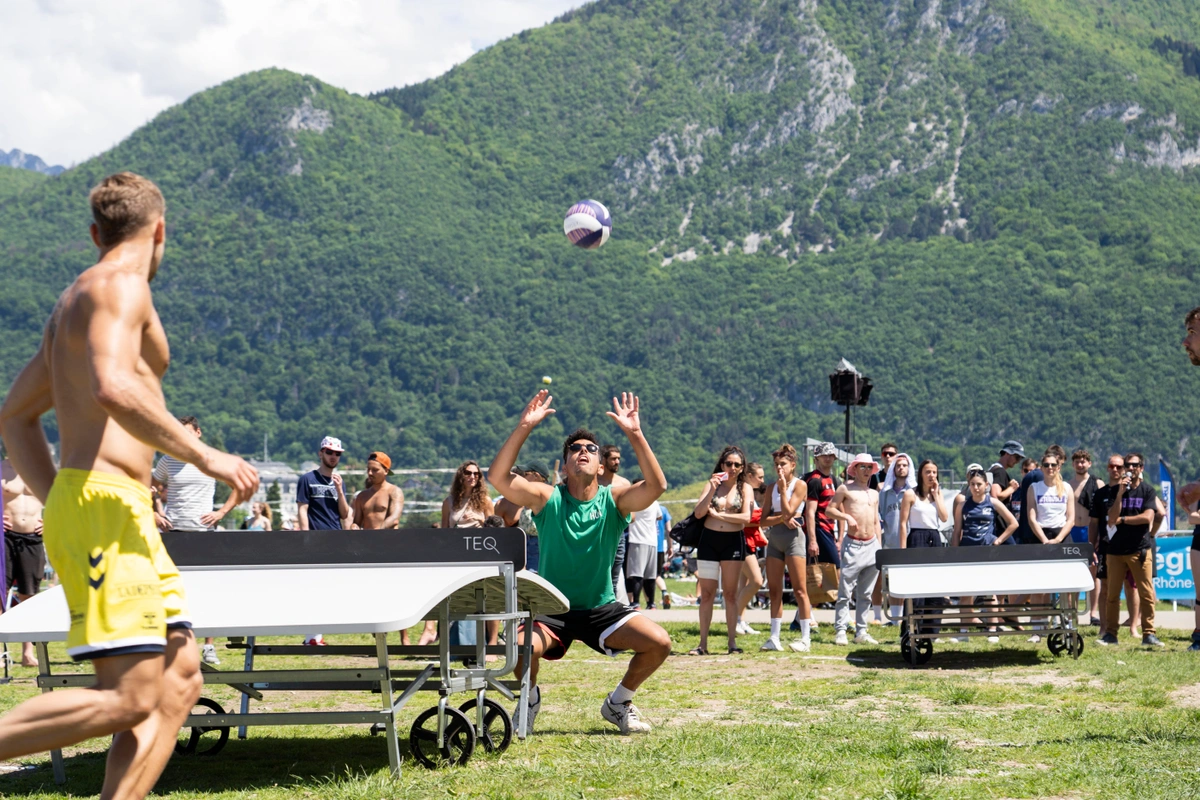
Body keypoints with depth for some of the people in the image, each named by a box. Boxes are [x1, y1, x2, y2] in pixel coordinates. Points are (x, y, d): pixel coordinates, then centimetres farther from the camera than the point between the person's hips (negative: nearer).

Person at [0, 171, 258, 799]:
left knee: (180, 681, 4)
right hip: (105, 504, -10)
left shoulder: (75, 301, 23)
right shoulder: (119, 285, -6)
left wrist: (60, 504, 21)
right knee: (129, 698, -15)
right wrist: (204, 455, -17)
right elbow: (112, 389, -24)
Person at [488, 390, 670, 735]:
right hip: (552, 609, -2)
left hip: (602, 608, 2)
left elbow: (656, 486, -23)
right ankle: (530, 700, 6)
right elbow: (497, 476, -20)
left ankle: (618, 703, 12)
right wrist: (524, 428, -27)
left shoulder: (614, 500, -4)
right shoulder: (547, 498, -6)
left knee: (659, 643, -17)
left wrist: (635, 434, -30)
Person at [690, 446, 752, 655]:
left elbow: (746, 518, -11)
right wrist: (712, 490, -15)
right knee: (706, 593, 2)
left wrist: (717, 514, -9)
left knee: (730, 593, 4)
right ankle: (703, 643, 3)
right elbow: (698, 513, -6)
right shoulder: (711, 484, 5)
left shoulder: (744, 488, 3)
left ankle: (732, 641, 7)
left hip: (733, 541, -1)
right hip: (709, 540, 1)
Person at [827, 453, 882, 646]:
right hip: (853, 545, -6)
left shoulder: (874, 494, 19)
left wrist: (879, 545, 15)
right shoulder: (845, 489, 2)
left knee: (865, 594, 8)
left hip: (872, 545, 6)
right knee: (845, 592, -7)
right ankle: (840, 631, -5)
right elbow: (830, 509, -1)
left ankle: (861, 632, 12)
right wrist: (846, 517, -17)